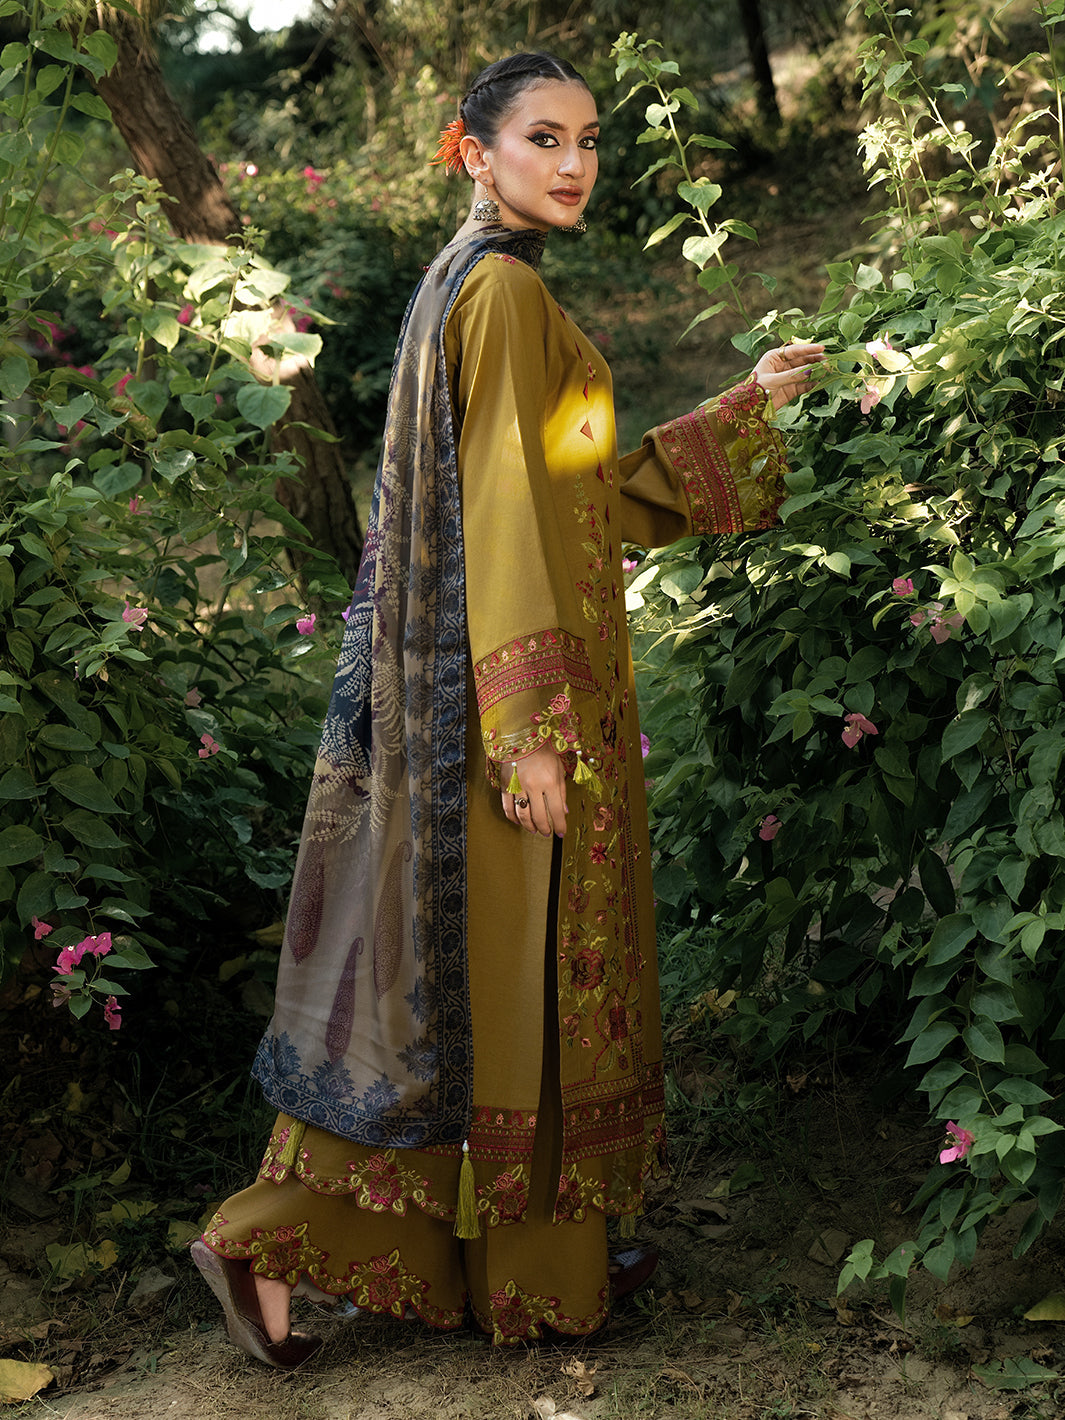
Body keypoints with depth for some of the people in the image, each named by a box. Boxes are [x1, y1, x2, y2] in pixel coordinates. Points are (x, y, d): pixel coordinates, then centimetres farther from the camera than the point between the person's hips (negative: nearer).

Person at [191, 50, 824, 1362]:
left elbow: (593, 489, 21)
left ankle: (275, 1237, 20)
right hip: (518, 673, -10)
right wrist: (533, 731, -22)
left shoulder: (471, 284, 16)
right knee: (520, 966, 1)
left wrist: (749, 405, 24)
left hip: (456, 681, 10)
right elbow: (505, 515, -20)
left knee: (443, 964, 13)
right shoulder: (504, 288, -14)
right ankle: (538, 1264, 15)